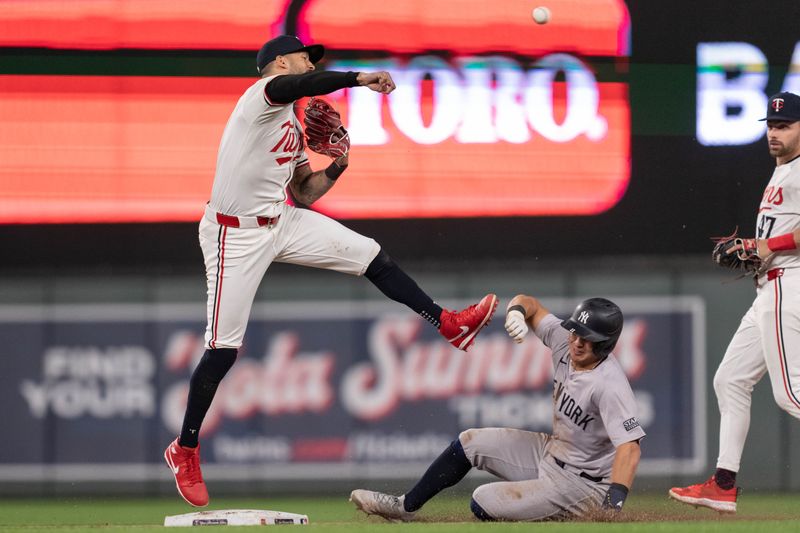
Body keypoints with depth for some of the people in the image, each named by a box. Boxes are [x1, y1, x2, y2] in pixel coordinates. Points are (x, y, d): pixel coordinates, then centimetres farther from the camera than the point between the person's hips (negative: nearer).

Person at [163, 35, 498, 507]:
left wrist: (338, 165, 3)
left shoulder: (293, 127, 15)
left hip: (281, 224, 8)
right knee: (223, 349, -5)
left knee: (371, 256, 4)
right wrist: (359, 79, -40)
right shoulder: (263, 95, -12)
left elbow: (304, 194, 18)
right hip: (235, 234, -8)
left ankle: (450, 325, 14)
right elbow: (291, 87, -37)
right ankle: (185, 451, 8)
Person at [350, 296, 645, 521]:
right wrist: (517, 312, -18)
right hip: (553, 451, 9)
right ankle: (405, 507, 22)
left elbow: (630, 446, -38)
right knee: (469, 442, 10)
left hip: (581, 483, -9)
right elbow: (530, 304, 6)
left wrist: (616, 498, -50)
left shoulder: (609, 385, -30)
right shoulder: (564, 341, -7)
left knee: (483, 504, -18)